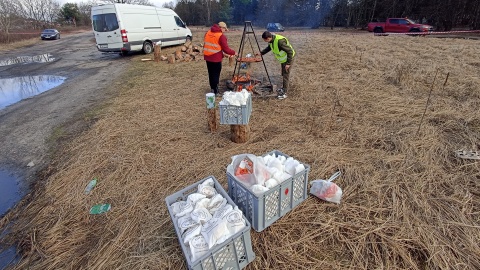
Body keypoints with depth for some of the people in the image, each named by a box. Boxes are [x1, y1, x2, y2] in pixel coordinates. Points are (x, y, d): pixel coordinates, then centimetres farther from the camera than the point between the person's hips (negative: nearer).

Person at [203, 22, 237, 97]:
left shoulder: (208, 33, 9)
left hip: (207, 57, 7)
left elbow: (206, 45, 15)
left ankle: (212, 89, 28)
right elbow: (226, 49, -10)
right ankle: (215, 92, 5)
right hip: (216, 58, -7)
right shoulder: (221, 36, -11)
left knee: (211, 73, 16)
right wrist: (234, 53, 4)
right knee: (216, 75, 1)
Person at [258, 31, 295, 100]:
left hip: (288, 58, -9)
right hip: (283, 59, 9)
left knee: (285, 75, -5)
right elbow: (269, 47, 16)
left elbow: (290, 51, -30)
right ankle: (284, 88, 36)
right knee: (283, 74, 19)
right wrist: (261, 53, 5)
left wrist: (288, 63, -28)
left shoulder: (280, 41, -34)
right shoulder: (272, 40, -7)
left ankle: (284, 93, 4)